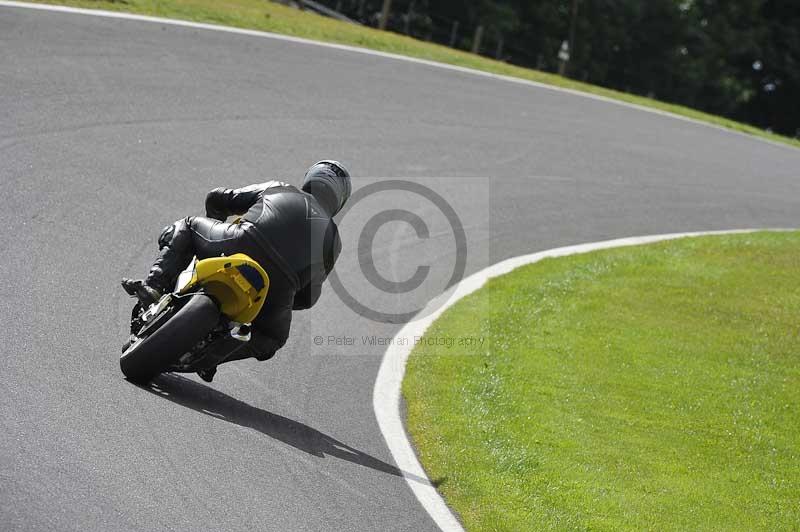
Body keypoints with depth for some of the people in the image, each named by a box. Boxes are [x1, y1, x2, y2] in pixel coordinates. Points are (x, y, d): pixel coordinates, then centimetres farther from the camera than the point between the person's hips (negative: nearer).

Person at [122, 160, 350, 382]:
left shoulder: (276, 189, 26)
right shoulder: (333, 238, 27)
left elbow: (216, 198, 29)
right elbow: (308, 297, 25)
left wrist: (216, 225, 50)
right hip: (278, 287, 1)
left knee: (184, 228, 27)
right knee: (274, 337, 33)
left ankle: (154, 285, 2)